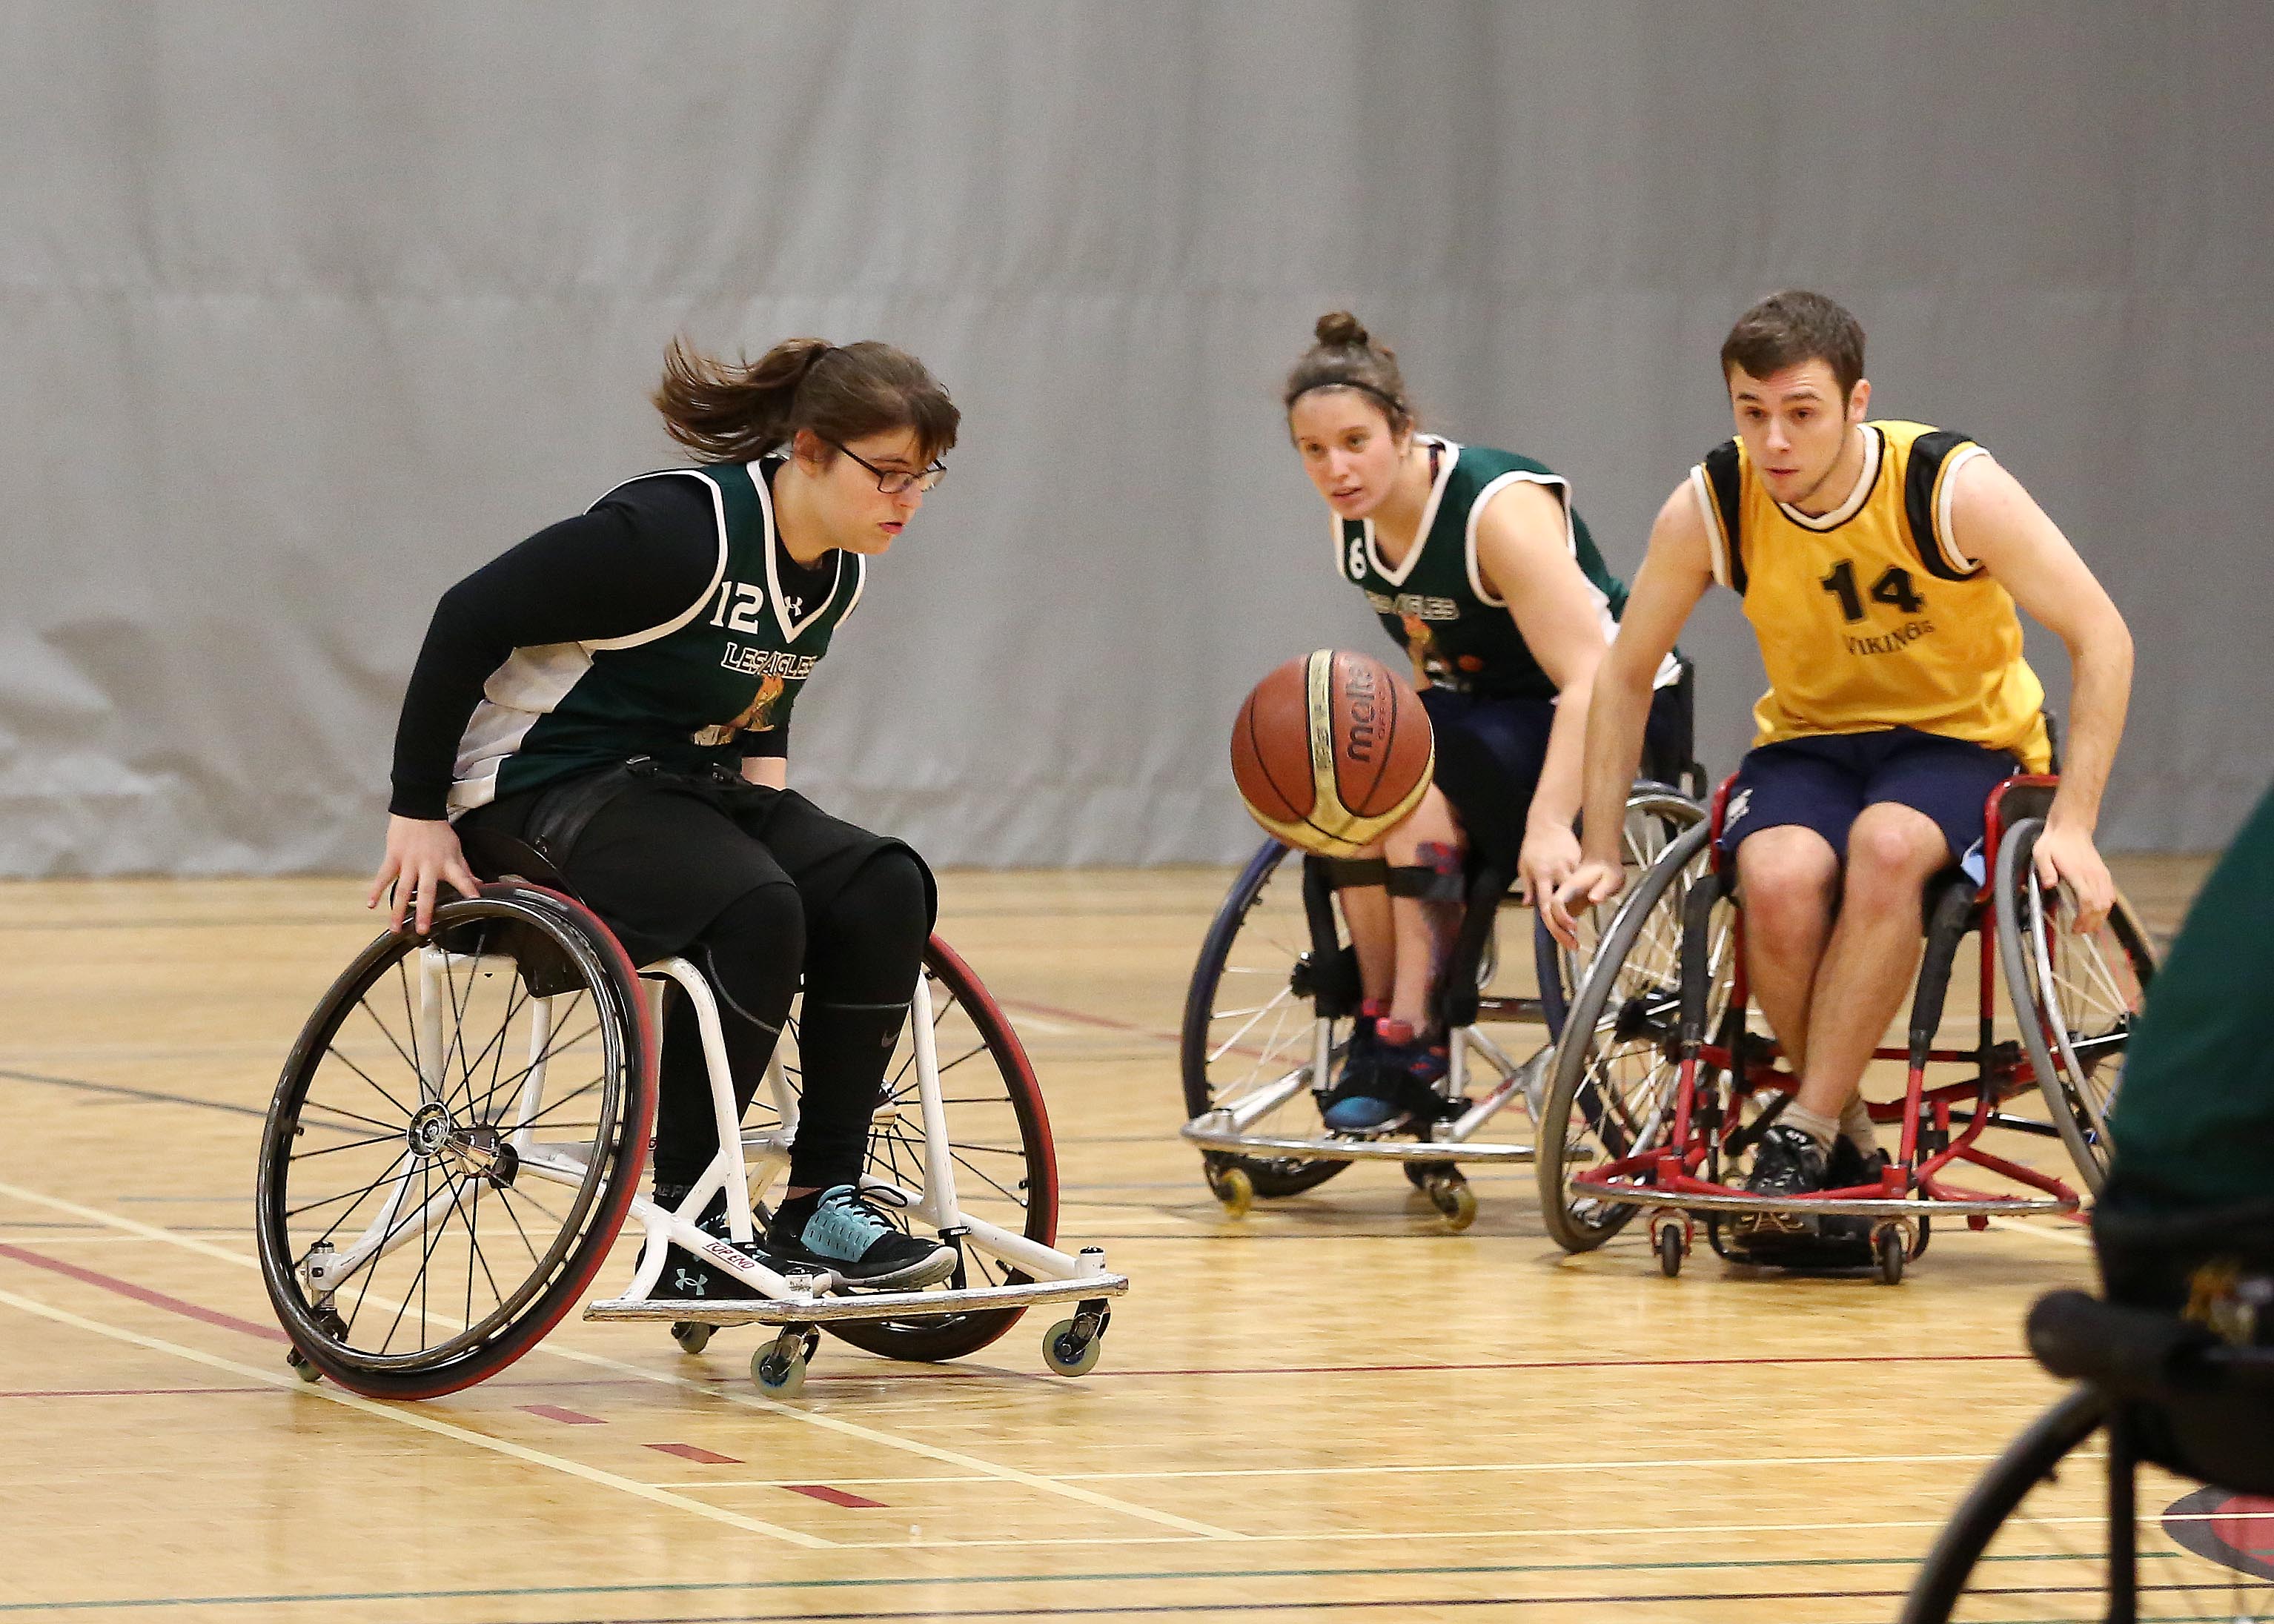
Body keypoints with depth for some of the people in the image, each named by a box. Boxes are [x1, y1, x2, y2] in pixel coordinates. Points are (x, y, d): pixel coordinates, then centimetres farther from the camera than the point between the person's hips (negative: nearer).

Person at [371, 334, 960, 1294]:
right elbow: (470, 618, -21)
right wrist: (419, 813, -18)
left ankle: (822, 1202, -14)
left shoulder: (839, 573, 3)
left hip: (689, 783, 8)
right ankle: (689, 1224, -21)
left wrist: (765, 766, 2)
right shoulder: (679, 530, -23)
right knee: (754, 909, -33)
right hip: (548, 791, -8)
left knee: (885, 888, -17)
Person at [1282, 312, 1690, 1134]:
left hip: (1622, 717, -7)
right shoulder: (1353, 517, -5)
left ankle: (1411, 1045, -23)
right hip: (1487, 708, 7)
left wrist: (1548, 825, -49)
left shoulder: (1501, 508, -28)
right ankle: (1375, 1019, -12)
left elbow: (1590, 679, -36)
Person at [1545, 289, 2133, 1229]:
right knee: (1778, 878, -32)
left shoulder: (1956, 489, -22)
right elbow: (1625, 674, 1)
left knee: (1887, 845, -37)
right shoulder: (1710, 507, -14)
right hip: (1807, 741, 2)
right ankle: (1850, 1143, -14)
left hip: (1964, 740, -2)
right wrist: (1599, 853, -3)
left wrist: (2071, 825, -23)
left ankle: (1805, 1136, -28)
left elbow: (2101, 639, -16)